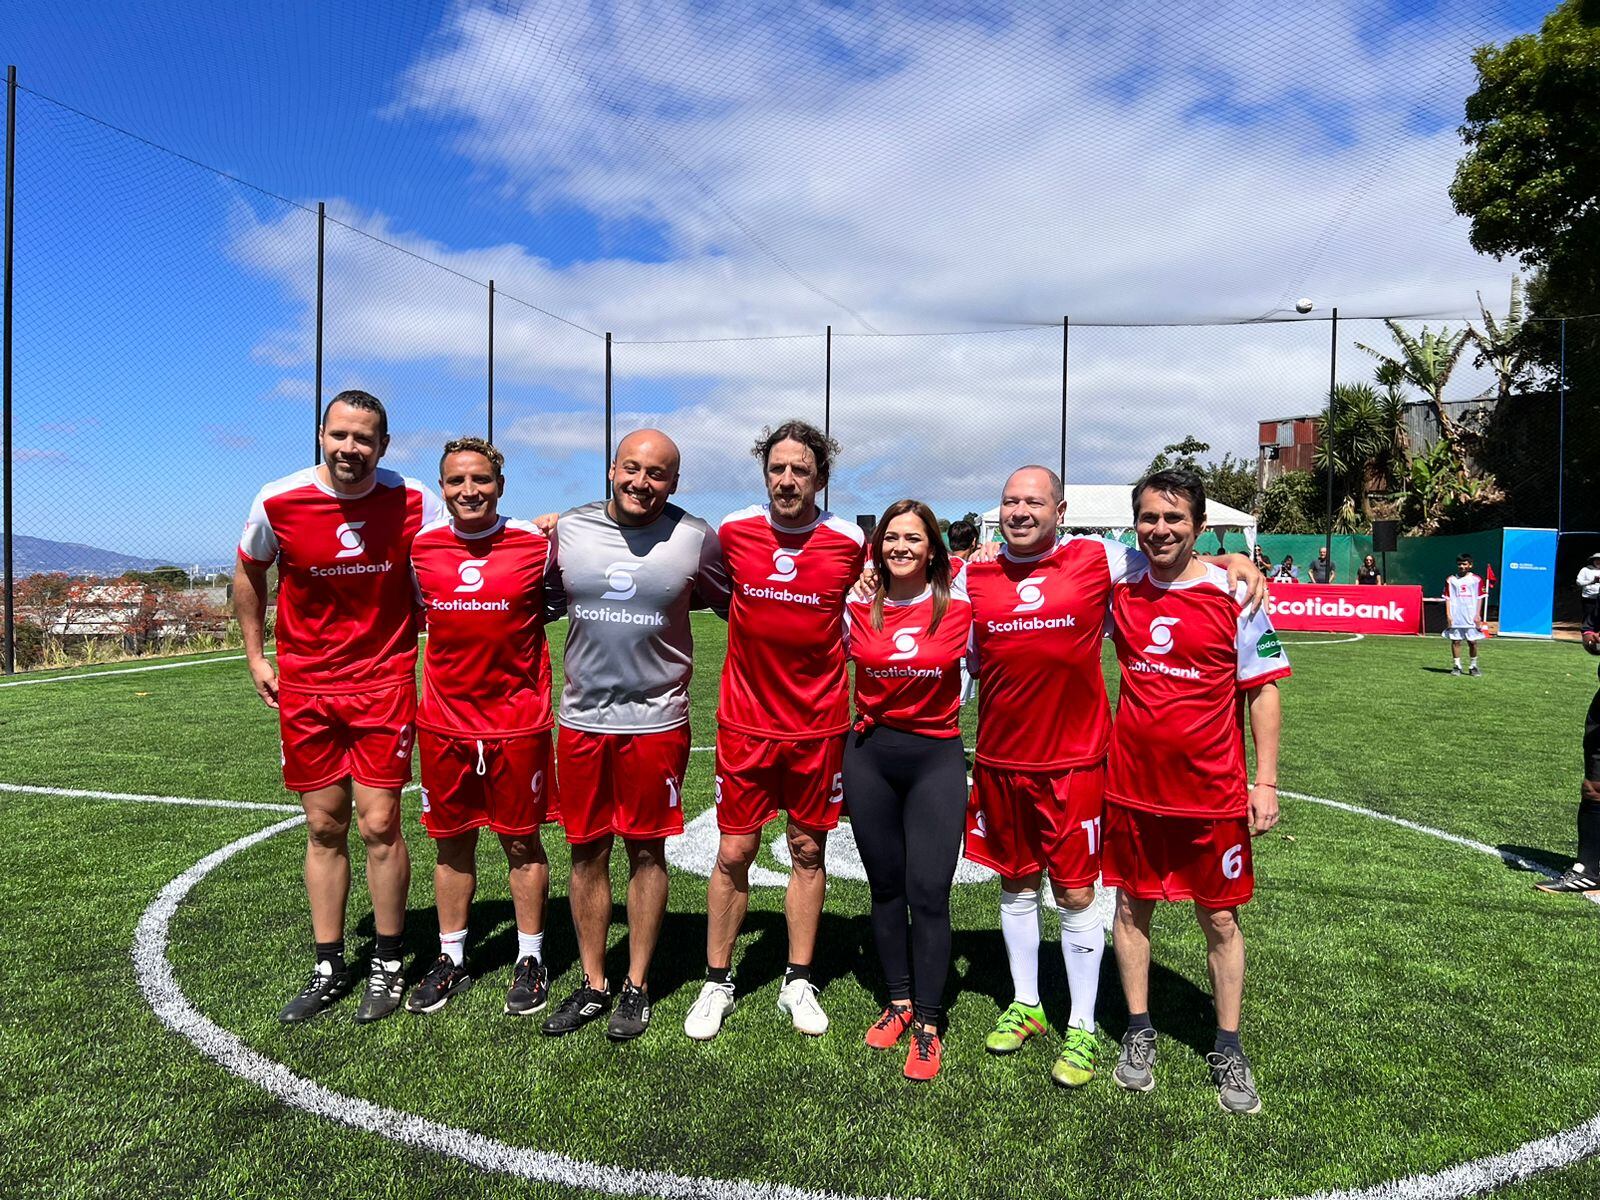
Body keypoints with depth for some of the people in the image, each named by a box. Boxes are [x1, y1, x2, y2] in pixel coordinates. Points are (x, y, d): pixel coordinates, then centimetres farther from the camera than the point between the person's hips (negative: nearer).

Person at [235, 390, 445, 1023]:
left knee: (379, 825, -1)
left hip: (384, 683, -2)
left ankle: (388, 964, 18)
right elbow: (249, 573, 13)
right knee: (324, 827, 10)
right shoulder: (277, 502, -6)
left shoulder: (414, 502, -8)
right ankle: (328, 968, 25)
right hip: (304, 686, 2)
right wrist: (255, 656, 11)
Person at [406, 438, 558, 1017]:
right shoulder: (420, 549, 1)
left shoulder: (537, 545, -6)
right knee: (452, 843, 13)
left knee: (522, 842, 9)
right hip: (443, 724, 3)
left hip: (518, 724, -2)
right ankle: (451, 959, 30)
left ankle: (530, 959, 25)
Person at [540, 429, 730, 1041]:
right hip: (582, 719, 3)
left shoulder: (695, 537, -4)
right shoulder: (570, 528, 3)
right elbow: (546, 603, 16)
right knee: (587, 852, 10)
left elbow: (734, 606, 8)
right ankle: (592, 985, 27)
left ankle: (637, 986, 24)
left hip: (656, 720, -2)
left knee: (646, 851, 8)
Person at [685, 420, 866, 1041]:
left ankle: (799, 982, 27)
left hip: (819, 723, 0)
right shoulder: (733, 530, -5)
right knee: (733, 852, 5)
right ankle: (717, 982, 23)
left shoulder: (850, 542, -7)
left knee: (808, 850, 11)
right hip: (745, 722, 0)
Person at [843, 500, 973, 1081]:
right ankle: (899, 1001, 30)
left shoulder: (958, 607, -4)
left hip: (936, 758, -2)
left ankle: (928, 1024, 10)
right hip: (869, 755, 2)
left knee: (928, 891, -5)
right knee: (886, 886, 12)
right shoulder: (858, 607, 0)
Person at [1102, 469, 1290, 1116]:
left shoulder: (1234, 593, -7)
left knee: (1220, 918, 9)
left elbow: (1262, 689, -3)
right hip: (1131, 785, 3)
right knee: (1131, 905, 11)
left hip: (1212, 790, -2)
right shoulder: (1120, 590, 0)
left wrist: (1266, 781, -5)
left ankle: (1228, 1050, 26)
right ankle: (1138, 1033, 28)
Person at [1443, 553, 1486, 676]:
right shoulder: (1451, 580, 6)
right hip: (1455, 617, 0)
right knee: (1455, 641, 1)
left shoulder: (1476, 580, 5)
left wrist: (1477, 615, -3)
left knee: (1472, 642, 3)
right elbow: (1447, 598, 5)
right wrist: (1448, 615, -3)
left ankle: (1474, 666, 16)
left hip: (1471, 617, 0)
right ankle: (1456, 666, 8)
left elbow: (1479, 598, 5)